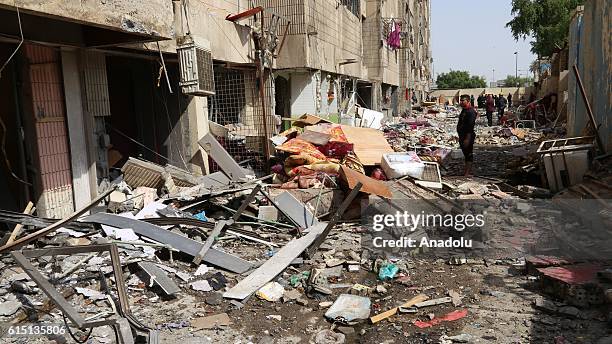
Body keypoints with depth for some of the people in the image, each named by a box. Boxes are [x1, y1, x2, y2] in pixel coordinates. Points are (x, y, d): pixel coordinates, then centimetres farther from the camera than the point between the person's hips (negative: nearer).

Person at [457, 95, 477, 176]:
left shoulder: (471, 111, -17)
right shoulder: (464, 110, 15)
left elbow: (470, 126, -22)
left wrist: (467, 139, -25)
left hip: (468, 136, -10)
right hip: (462, 135, 10)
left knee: (468, 154, -4)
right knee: (465, 153, 16)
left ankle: (467, 172, -1)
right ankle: (468, 170, 26)